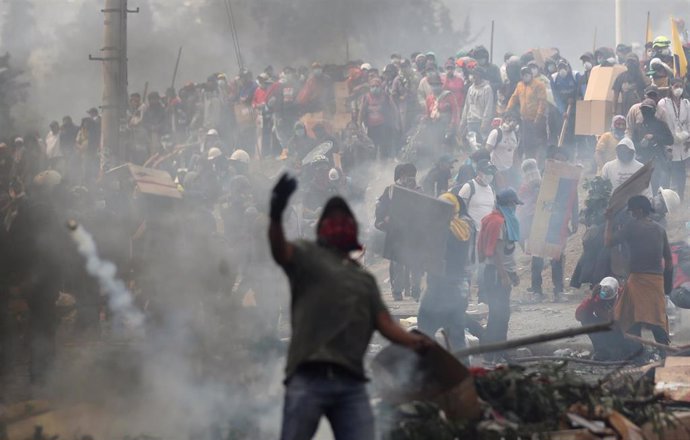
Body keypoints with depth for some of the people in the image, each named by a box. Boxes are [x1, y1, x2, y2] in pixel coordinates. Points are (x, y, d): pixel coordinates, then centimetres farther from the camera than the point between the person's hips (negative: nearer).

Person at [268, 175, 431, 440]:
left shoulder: (365, 278, 27)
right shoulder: (308, 256, 13)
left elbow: (385, 324, 13)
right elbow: (280, 252, -10)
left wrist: (416, 341, -8)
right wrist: (276, 216, -32)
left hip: (351, 383, 4)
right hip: (309, 378, -4)